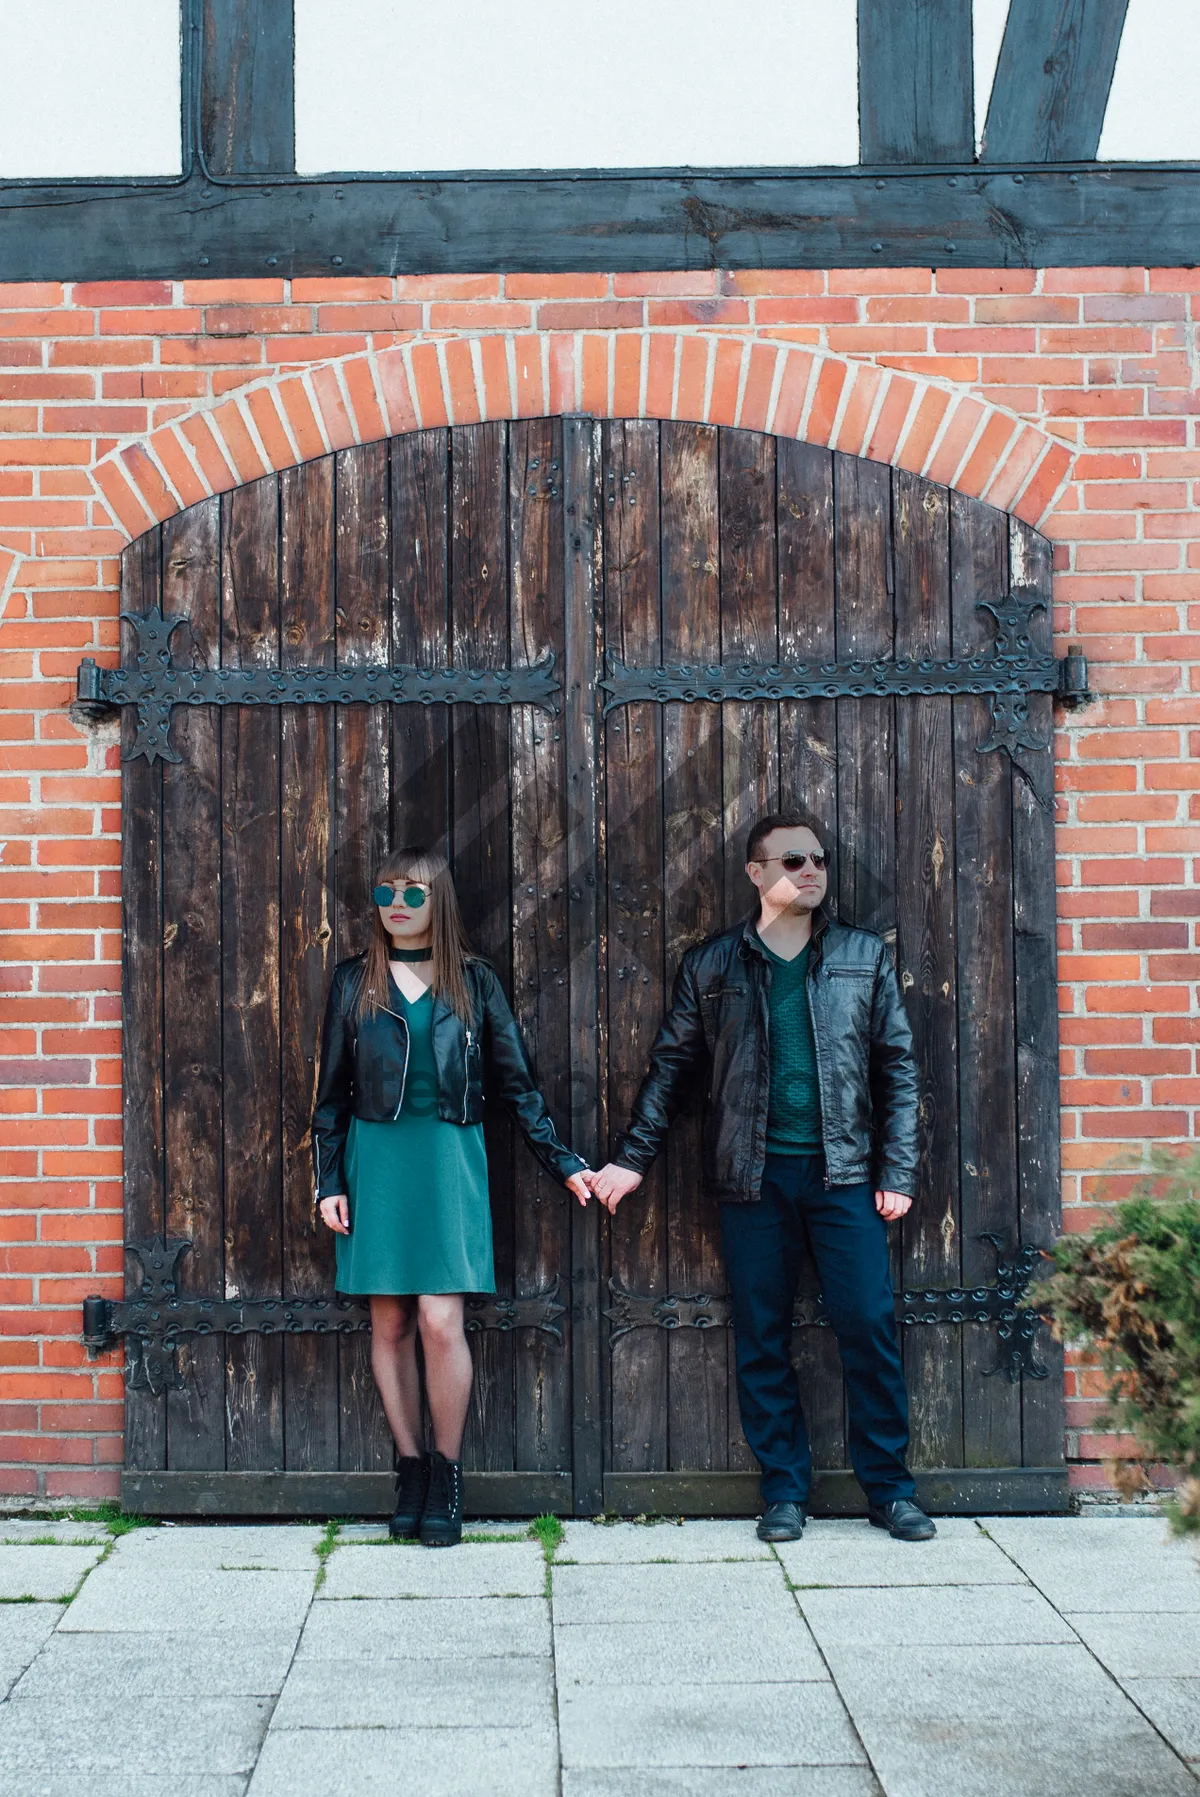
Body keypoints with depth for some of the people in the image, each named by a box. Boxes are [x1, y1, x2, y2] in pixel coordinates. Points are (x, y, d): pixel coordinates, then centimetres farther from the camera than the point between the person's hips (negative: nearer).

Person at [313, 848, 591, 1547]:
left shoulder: (473, 981, 4)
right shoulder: (356, 981, 7)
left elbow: (515, 1082, 7)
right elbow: (332, 1090, 9)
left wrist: (564, 1164, 3)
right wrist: (329, 1182, 3)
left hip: (448, 1158, -2)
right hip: (375, 1159, 2)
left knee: (440, 1320, -9)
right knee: (390, 1324, 3)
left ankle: (448, 1476, 5)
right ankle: (411, 1471, 15)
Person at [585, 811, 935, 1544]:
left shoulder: (865, 957, 7)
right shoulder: (711, 965, 6)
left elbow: (898, 1067, 7)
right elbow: (672, 1065, 9)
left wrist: (898, 1171, 0)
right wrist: (633, 1157, 4)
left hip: (843, 1173, 0)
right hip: (754, 1174, 0)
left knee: (870, 1328, -1)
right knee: (762, 1341, 6)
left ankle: (890, 1487, 14)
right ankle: (785, 1490, 18)